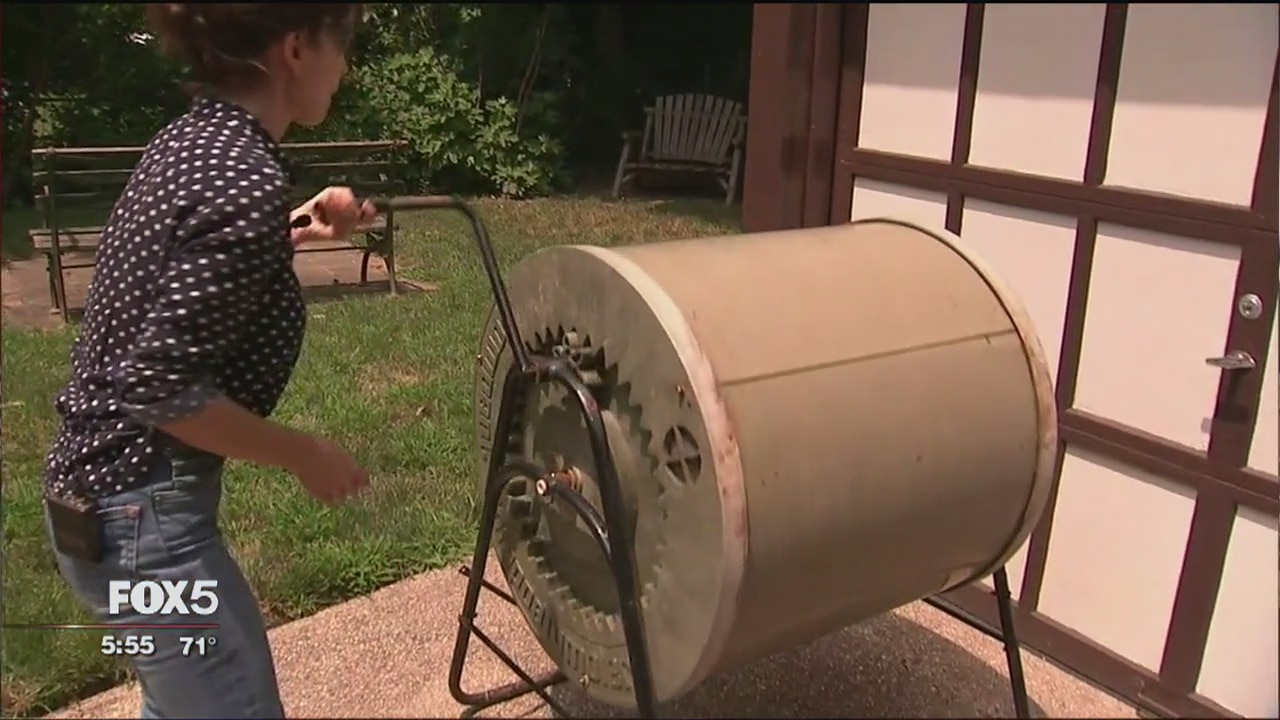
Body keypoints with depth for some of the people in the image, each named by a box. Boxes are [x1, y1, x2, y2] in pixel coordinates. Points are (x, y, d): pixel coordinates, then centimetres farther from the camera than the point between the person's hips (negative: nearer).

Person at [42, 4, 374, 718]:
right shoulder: (249, 180, -24)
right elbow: (156, 383, -27)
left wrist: (296, 231, 16)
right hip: (145, 511, -10)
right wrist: (303, 454, -16)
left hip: (107, 492, 10)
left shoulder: (188, 139, 4)